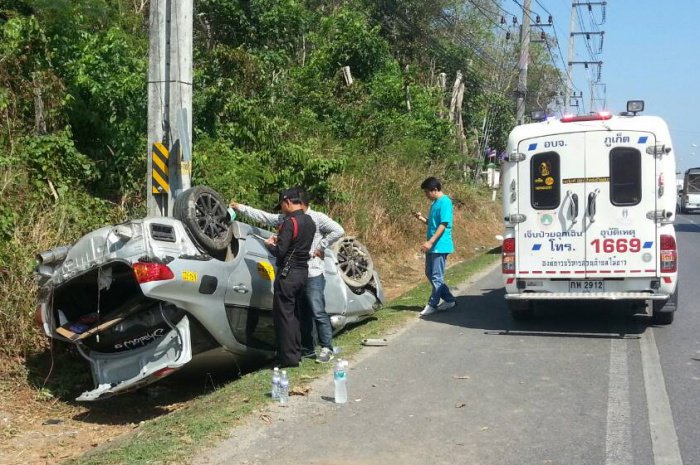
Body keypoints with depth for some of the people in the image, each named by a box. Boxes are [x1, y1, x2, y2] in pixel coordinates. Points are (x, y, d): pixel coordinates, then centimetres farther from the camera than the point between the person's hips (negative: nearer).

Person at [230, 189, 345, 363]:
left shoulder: (317, 218, -7)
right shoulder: (287, 219, 12)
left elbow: (338, 231, -16)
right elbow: (263, 216, 16)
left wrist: (321, 247, -13)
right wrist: (240, 208, 15)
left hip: (312, 275, -7)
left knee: (318, 313, -6)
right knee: (303, 314, 13)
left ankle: (327, 349, 2)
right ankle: (308, 349, 22)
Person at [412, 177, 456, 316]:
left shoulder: (444, 202, -14)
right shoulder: (435, 203, 14)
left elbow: (443, 225, -20)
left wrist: (430, 242, -23)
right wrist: (422, 218, 5)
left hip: (440, 246, -10)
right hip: (432, 246, 10)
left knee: (436, 277, -2)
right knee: (430, 274, 14)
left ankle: (432, 305, 7)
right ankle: (449, 299, 22)